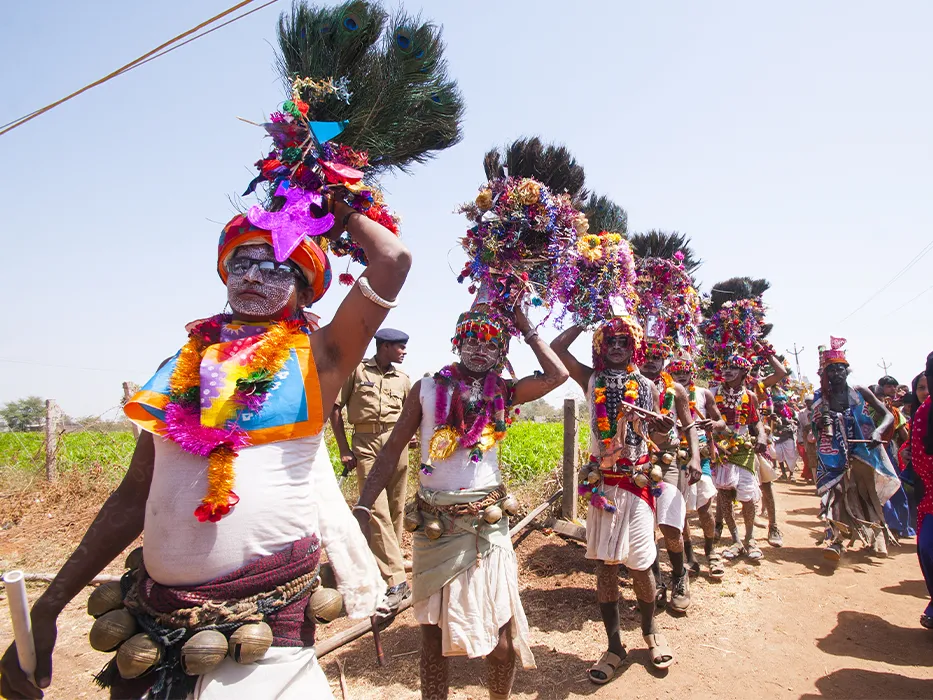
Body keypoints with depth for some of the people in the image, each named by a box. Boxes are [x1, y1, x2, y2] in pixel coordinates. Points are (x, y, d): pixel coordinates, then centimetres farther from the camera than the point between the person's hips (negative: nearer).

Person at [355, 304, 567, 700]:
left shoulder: (500, 392, 4)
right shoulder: (428, 389, 1)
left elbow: (557, 375, -9)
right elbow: (392, 451, -1)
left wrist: (526, 329, 1)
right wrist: (363, 508, -9)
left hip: (487, 525, 1)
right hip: (433, 524, 0)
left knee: (501, 630, 2)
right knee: (433, 627, 9)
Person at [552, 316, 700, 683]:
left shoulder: (647, 386, 5)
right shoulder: (592, 380, 4)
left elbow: (656, 435, 7)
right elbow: (557, 347, -5)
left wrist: (663, 428, -16)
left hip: (639, 481, 0)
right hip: (601, 482, 0)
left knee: (639, 563, 3)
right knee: (605, 564, 4)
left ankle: (649, 631, 29)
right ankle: (614, 645, 16)